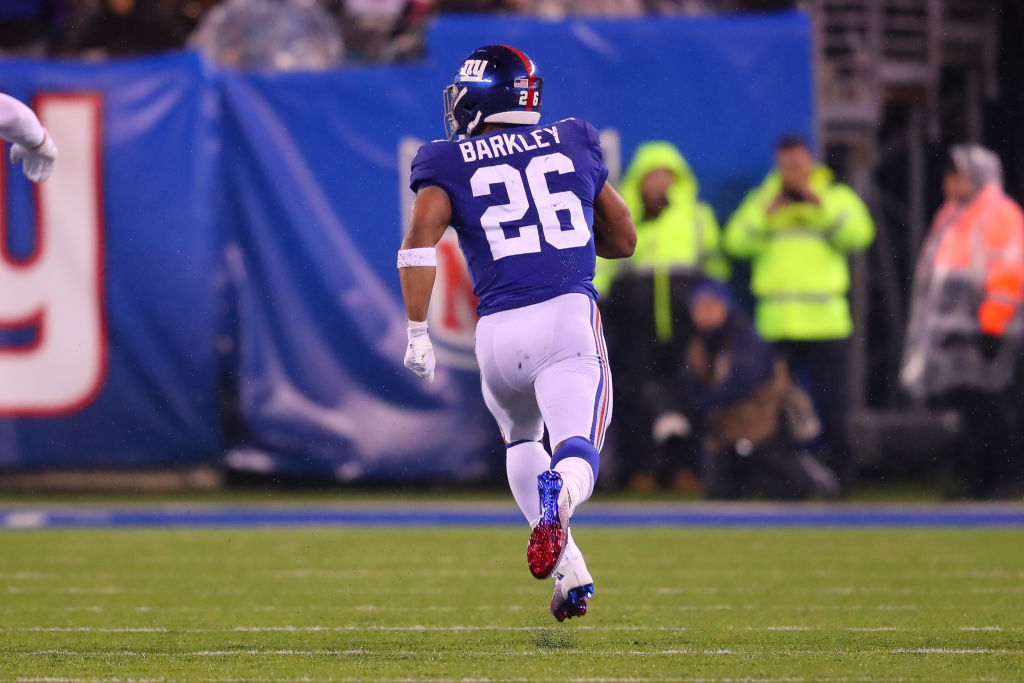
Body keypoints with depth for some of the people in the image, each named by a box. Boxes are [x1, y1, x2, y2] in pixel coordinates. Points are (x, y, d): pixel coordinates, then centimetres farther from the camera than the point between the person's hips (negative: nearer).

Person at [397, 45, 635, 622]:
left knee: (521, 438, 29)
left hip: (500, 331, 1)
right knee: (577, 454, -10)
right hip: (572, 315, -1)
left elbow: (419, 242, -8)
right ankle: (558, 493, -48)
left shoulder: (450, 164, 9)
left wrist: (417, 333, -6)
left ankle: (571, 572, 19)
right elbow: (623, 239, 25)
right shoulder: (573, 144, 17)